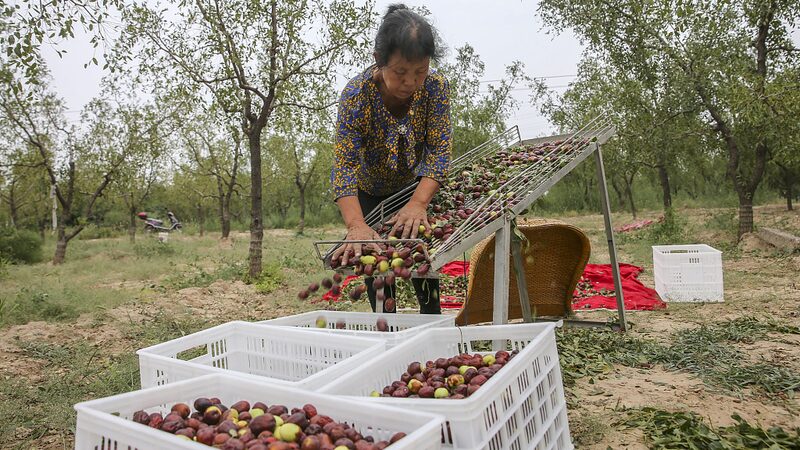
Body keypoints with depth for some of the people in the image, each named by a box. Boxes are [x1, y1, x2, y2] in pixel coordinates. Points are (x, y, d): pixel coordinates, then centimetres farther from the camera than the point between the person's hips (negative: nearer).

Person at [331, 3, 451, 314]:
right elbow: (344, 165, -38)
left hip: (415, 186, 2)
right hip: (369, 192, -1)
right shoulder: (357, 94, -33)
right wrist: (357, 225, -53)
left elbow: (439, 149, -28)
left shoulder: (435, 86, -25)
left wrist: (418, 203, -43)